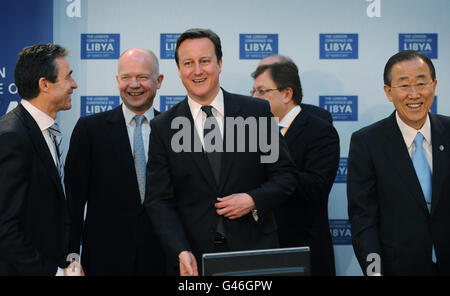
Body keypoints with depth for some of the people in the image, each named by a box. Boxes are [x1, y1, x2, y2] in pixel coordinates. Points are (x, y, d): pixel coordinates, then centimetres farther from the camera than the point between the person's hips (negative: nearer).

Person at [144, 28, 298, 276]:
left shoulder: (257, 112, 0)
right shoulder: (163, 128, 0)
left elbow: (285, 174, 4)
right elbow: (159, 200, -2)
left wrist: (253, 200, -13)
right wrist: (181, 252, -14)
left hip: (255, 249, 0)